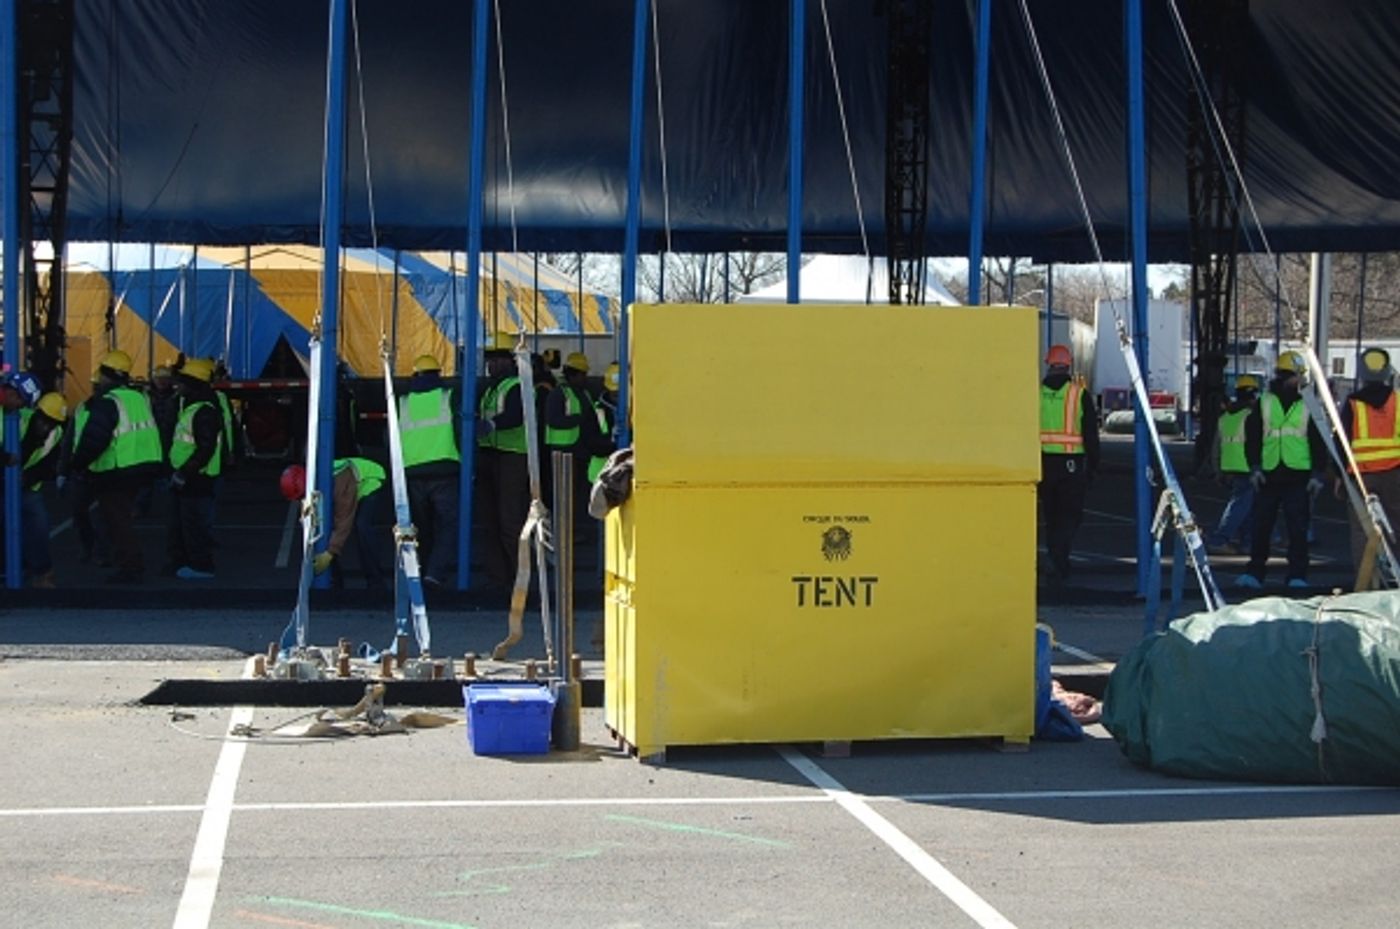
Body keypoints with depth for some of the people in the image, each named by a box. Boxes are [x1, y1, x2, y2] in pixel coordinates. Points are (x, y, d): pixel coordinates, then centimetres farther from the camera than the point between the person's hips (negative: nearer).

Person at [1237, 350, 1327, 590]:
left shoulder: (1308, 406, 7)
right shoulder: (1264, 403, 8)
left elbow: (1318, 443, 8)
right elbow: (1252, 437, 8)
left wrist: (1316, 474, 0)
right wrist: (1254, 467, -3)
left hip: (1298, 477, -1)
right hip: (1268, 475, 1)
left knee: (1297, 530, -3)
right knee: (1261, 527, 4)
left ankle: (1297, 576, 1)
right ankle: (1254, 572, 11)